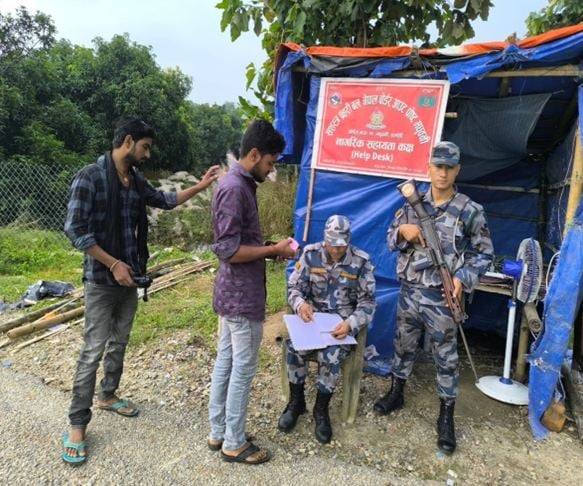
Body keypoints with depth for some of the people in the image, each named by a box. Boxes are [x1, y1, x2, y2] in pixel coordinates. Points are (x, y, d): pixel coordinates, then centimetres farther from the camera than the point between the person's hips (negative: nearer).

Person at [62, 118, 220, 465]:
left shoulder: (137, 181, 6)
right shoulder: (90, 177, -15)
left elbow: (166, 200, 22)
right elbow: (75, 230, -17)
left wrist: (201, 186, 14)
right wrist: (113, 264, -18)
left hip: (129, 277, 7)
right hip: (102, 280, -7)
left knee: (119, 343, 18)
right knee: (93, 351, -1)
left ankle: (107, 396, 38)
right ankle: (78, 425, 13)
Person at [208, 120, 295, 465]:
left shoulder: (241, 185, 11)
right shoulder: (234, 189, -20)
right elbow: (229, 250, -24)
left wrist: (271, 250, 7)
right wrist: (273, 250, -15)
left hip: (234, 293, 10)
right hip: (243, 297, -10)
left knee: (226, 362, 17)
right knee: (243, 369, 4)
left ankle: (218, 433, 32)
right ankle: (234, 444, 22)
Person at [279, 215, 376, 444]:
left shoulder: (361, 262, -8)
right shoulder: (310, 254, -3)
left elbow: (367, 302, -6)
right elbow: (294, 287, 3)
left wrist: (350, 323, -24)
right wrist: (300, 304, -21)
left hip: (343, 323, -2)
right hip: (312, 317, 2)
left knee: (330, 356, -30)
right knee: (294, 347, -26)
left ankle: (321, 409, -3)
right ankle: (296, 401, 0)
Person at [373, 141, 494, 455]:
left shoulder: (470, 211, -7)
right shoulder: (412, 204, 2)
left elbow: (484, 253, 0)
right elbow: (391, 239, 8)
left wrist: (463, 278, -15)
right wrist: (403, 231, -15)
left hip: (441, 297, -3)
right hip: (408, 291, 3)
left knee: (445, 356, 9)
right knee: (403, 345, 18)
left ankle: (446, 418, 25)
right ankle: (396, 393, 40)